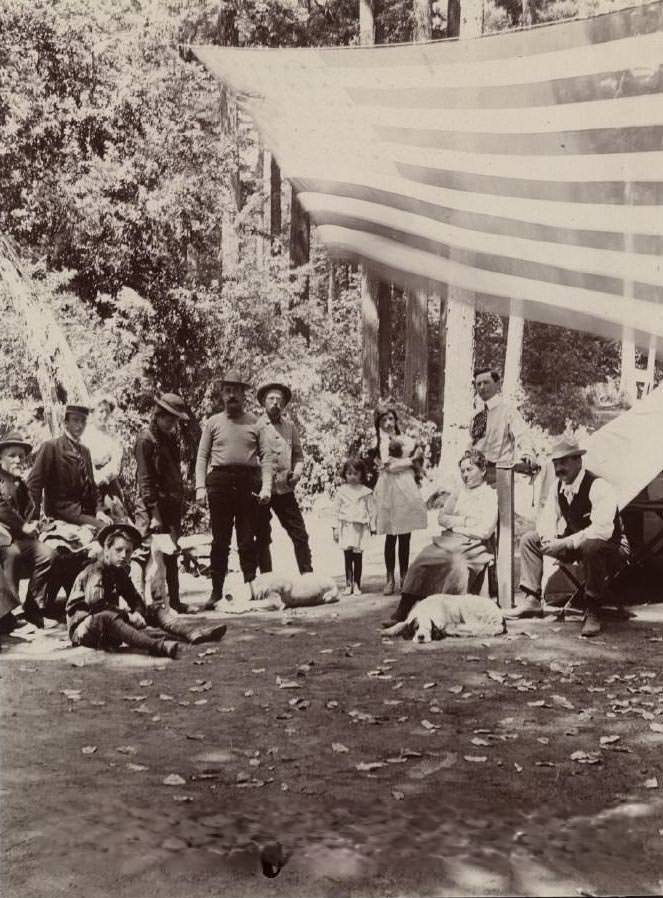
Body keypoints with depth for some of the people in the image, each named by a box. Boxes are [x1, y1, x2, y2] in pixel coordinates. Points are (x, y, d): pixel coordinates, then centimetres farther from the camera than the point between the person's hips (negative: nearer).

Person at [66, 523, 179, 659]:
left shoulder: (120, 573, 9)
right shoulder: (95, 572, -14)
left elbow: (136, 600, 11)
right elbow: (95, 603, -29)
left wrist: (138, 613, -12)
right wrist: (127, 615, -27)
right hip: (81, 630, -9)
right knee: (107, 617, -35)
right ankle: (155, 646, -53)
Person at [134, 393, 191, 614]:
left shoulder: (170, 438, 15)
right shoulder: (146, 439, -8)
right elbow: (145, 479, -13)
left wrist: (180, 508, 13)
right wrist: (154, 513, -17)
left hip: (172, 506, 8)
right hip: (153, 507, -8)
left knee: (171, 557, 11)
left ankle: (174, 601, 17)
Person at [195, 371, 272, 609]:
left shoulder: (254, 423, 9)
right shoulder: (213, 422, 10)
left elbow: (266, 456, 5)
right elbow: (202, 456, 8)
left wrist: (266, 488, -5)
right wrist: (200, 487, -3)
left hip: (248, 482, 0)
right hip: (220, 481, 0)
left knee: (247, 540, 2)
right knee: (220, 540, 3)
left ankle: (252, 588, 6)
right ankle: (217, 591, 8)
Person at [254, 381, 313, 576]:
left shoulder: (290, 427, 12)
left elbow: (298, 455, 18)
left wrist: (297, 473, -1)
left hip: (285, 489, 3)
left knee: (300, 535, 1)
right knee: (262, 538, 5)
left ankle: (308, 576, 8)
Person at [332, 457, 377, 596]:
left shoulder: (365, 492, 4)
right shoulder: (341, 491, 6)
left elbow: (372, 510, 8)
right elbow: (336, 510, 8)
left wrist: (373, 527, 6)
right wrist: (335, 528, 4)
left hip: (360, 527, 0)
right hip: (346, 526, 0)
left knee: (358, 556, 2)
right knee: (347, 556, -2)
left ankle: (357, 585, 9)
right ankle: (348, 584, 3)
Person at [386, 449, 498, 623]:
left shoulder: (490, 496, 4)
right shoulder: (459, 493, 24)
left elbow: (485, 531, -8)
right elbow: (442, 517, 13)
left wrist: (455, 525, -2)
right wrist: (465, 521, -3)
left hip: (473, 546, -5)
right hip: (448, 542, 5)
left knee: (457, 565, -36)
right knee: (421, 561, -21)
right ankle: (403, 612, -25)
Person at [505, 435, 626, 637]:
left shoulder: (599, 487, -27)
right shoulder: (559, 485, -3)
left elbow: (602, 529, -38)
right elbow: (548, 518, 5)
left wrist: (565, 543, -38)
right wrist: (549, 539, -18)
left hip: (612, 550, -8)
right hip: (577, 546, 8)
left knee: (591, 546, -43)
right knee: (529, 540, 1)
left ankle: (592, 613, -28)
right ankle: (531, 600, 2)